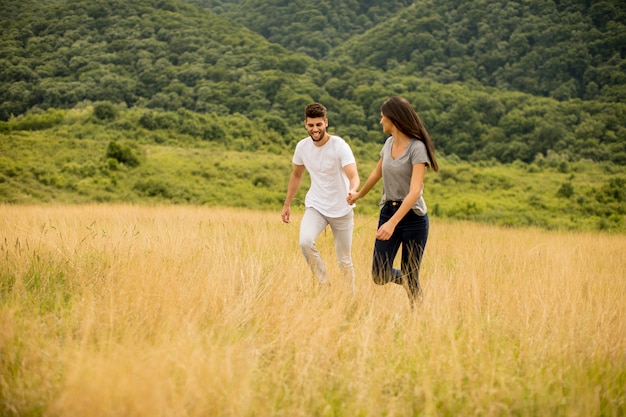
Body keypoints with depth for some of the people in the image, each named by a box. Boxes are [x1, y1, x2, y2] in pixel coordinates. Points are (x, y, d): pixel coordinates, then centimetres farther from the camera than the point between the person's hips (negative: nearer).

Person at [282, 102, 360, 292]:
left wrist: (353, 191, -55)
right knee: (305, 242, -26)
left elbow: (354, 176, -33)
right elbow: (296, 175, 12)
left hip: (341, 210, -2)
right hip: (315, 207, 3)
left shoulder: (340, 146, -20)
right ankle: (324, 283, -9)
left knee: (344, 260, 6)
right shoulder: (302, 146, -6)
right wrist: (287, 205, 14)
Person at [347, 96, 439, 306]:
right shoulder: (389, 143, 6)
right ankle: (411, 281, 30)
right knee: (379, 275, 0)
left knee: (410, 279, -1)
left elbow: (415, 191, -26)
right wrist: (358, 195, 41)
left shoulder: (417, 147, -16)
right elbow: (377, 173, 25)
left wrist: (393, 222, -36)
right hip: (387, 212, 6)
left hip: (412, 217, -6)